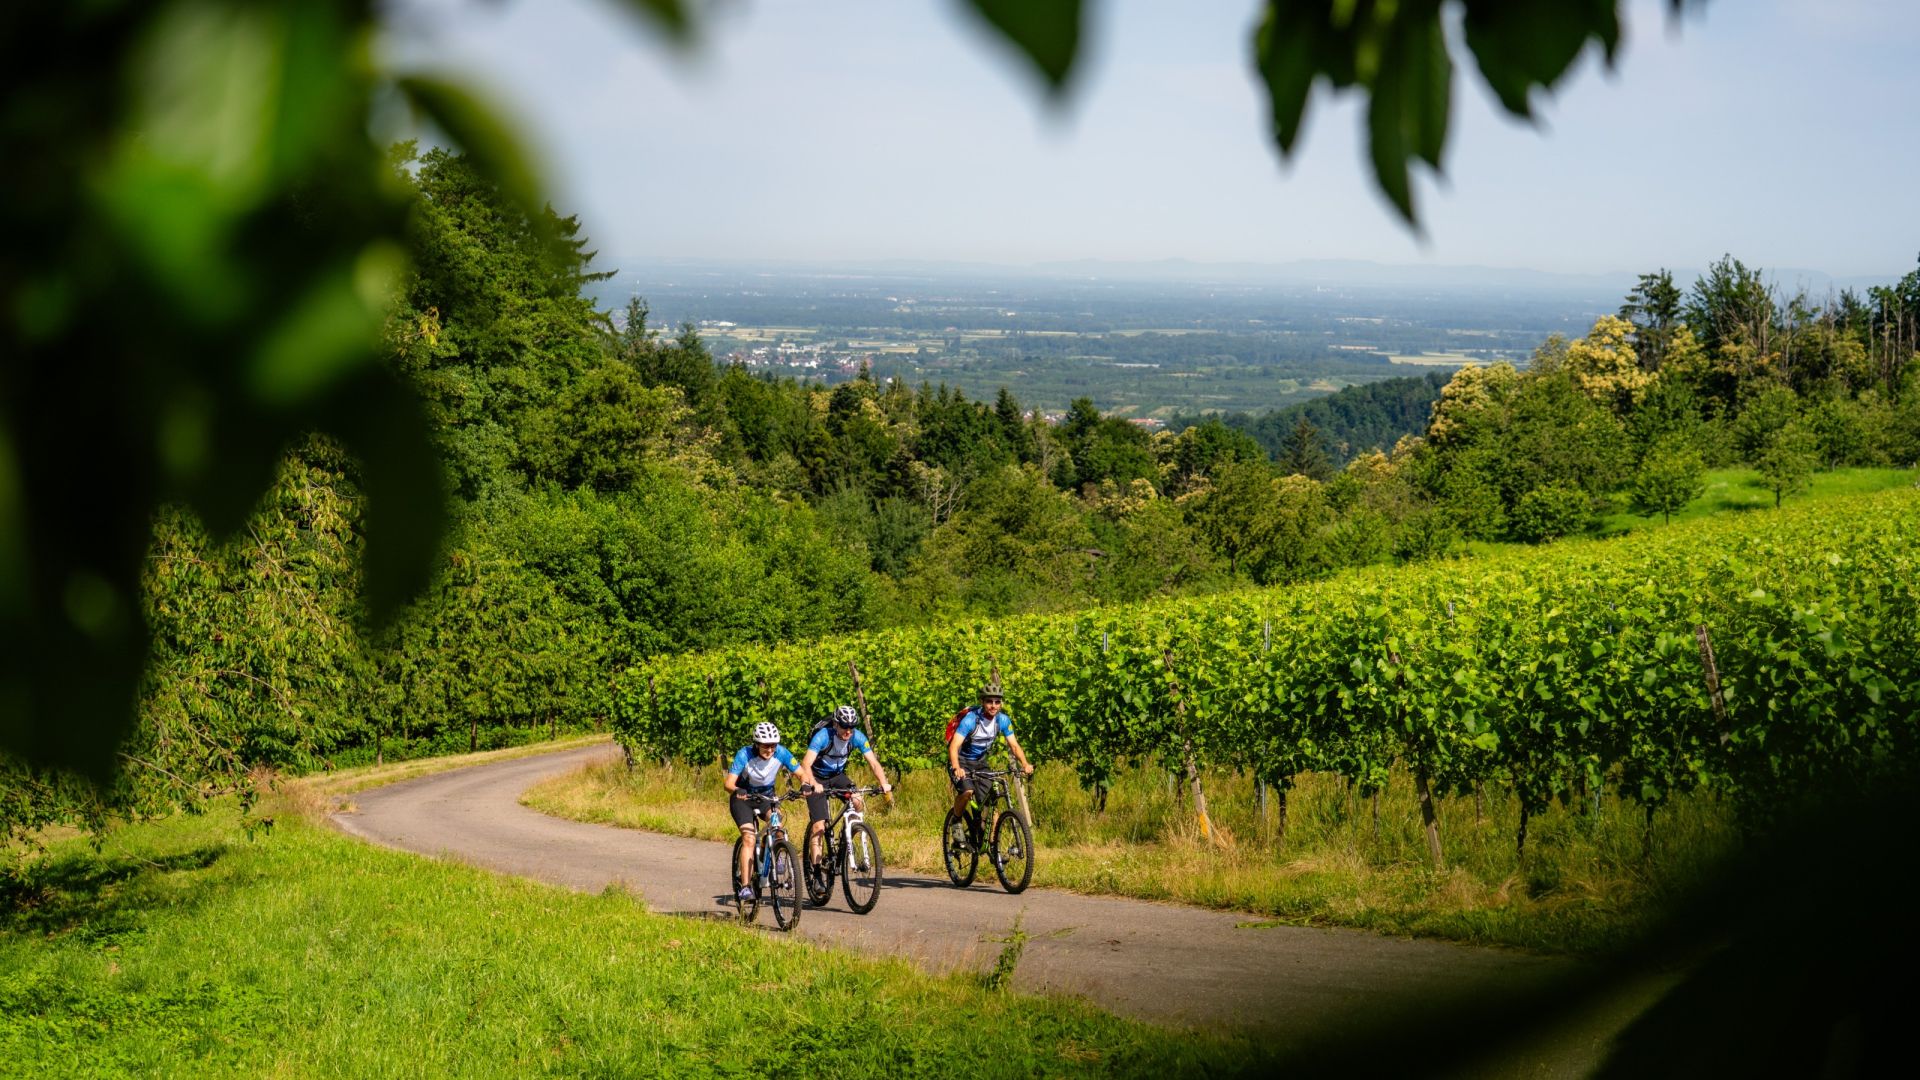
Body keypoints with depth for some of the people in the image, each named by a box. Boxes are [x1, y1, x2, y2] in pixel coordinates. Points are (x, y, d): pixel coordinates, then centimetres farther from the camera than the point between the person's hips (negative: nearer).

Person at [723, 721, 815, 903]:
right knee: (749, 838, -20)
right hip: (743, 797, -2)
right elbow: (729, 782, -32)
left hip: (767, 795, 2)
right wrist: (737, 790, -55)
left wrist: (805, 784, -42)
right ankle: (745, 886, -20)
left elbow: (802, 773, -19)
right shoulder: (745, 755, -27)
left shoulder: (781, 753, -21)